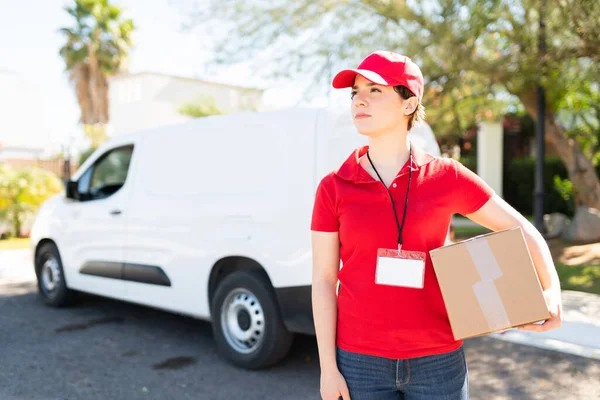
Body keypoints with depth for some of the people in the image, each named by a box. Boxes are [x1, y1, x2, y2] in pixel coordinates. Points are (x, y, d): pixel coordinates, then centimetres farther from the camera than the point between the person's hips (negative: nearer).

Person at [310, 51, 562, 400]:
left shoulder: (446, 177, -4)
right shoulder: (333, 187, -4)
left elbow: (522, 230, 5)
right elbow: (323, 281, -3)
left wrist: (552, 290, -11)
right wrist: (328, 368, -4)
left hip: (437, 359, 1)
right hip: (360, 360, 0)